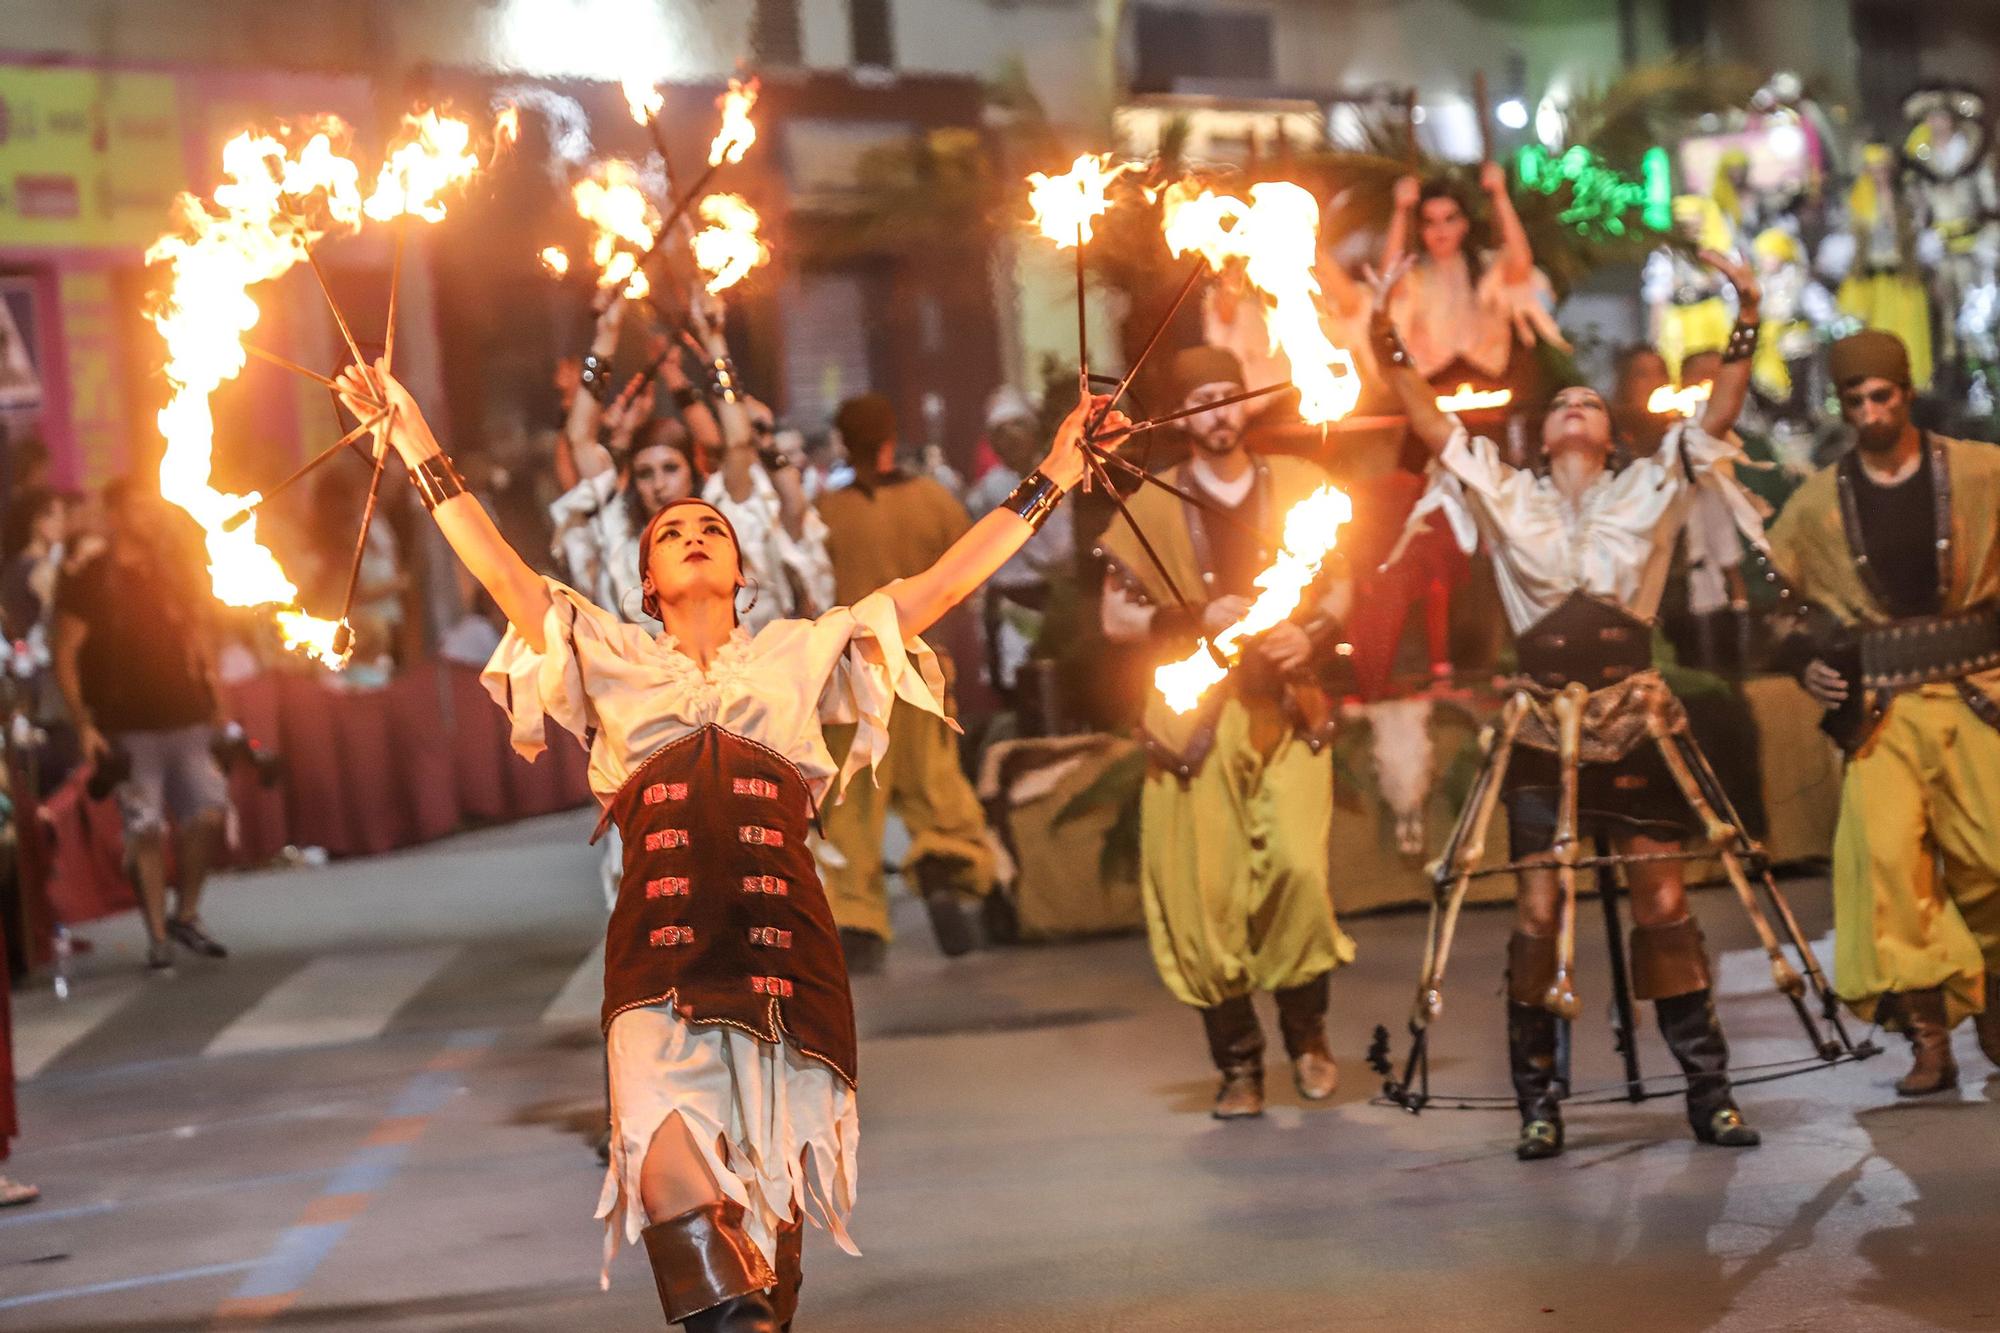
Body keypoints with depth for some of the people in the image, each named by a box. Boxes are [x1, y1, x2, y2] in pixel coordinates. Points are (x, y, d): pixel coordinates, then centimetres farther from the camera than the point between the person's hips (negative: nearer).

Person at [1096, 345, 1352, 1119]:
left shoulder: (1297, 487, 11)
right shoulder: (1152, 505, 7)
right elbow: (1117, 618, 5)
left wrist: (1311, 637, -6)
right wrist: (1200, 621, -11)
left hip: (1287, 709, 0)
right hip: (1196, 716, 0)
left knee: (1299, 867, -17)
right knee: (1206, 895, -3)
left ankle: (1306, 1032, 5)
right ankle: (1238, 1063, 10)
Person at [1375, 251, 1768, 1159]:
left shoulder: (1650, 490, 10)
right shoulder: (1506, 497, 11)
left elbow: (1717, 416, 1)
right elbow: (1435, 429, 3)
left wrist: (1746, 329, -9)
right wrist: (1390, 353, -7)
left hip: (1634, 723, 0)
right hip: (1543, 731, 0)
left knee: (1664, 905, -3)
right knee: (1537, 913, -6)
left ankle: (1709, 1092, 3)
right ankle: (1538, 1102, 1)